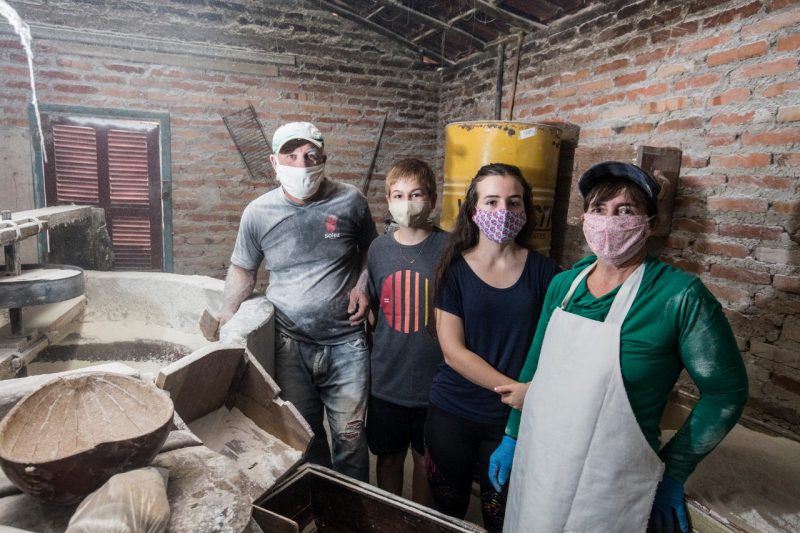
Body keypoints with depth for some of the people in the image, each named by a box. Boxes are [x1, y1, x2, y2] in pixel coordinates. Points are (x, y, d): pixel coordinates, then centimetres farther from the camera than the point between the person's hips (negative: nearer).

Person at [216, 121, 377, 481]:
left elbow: (370, 248, 10)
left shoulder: (350, 202, -6)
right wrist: (225, 319, 2)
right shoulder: (258, 213, -4)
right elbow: (242, 270, 10)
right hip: (291, 346, 1)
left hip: (346, 343, -1)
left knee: (350, 435, 8)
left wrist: (362, 285, -6)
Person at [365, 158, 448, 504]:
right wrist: (376, 357, 10)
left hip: (434, 381, -2)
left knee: (426, 462, 17)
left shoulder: (448, 248, -12)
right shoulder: (379, 249, -1)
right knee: (389, 458, 20)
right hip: (386, 380, 3)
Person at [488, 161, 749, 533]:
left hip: (610, 489, -4)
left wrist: (672, 472, -5)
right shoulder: (563, 284, -2)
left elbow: (726, 392, -8)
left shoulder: (679, 295, -17)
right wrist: (512, 436, 10)